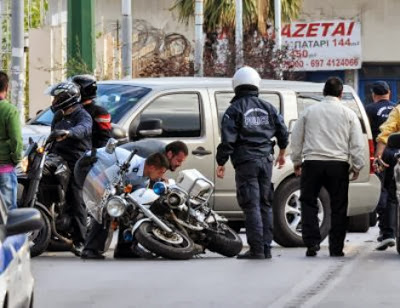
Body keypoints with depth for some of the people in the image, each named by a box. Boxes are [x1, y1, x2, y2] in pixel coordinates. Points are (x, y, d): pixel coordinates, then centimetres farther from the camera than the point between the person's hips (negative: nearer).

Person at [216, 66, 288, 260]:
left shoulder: (235, 109, -5)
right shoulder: (268, 108, 10)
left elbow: (227, 140, -11)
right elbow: (282, 132, 16)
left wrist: (221, 163, -5)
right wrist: (282, 153, 33)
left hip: (246, 162, -5)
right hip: (266, 160, 5)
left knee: (251, 206, -6)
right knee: (265, 204, 11)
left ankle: (257, 249, -11)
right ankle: (266, 248, 11)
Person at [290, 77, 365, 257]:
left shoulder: (309, 112, 7)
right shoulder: (348, 114, 4)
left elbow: (296, 139, 12)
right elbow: (357, 143, 3)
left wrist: (296, 161, 22)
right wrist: (357, 166, 10)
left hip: (312, 163, 0)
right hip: (338, 164, 0)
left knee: (308, 203, 8)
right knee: (338, 207, 5)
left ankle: (312, 243, -4)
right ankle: (336, 248, 5)